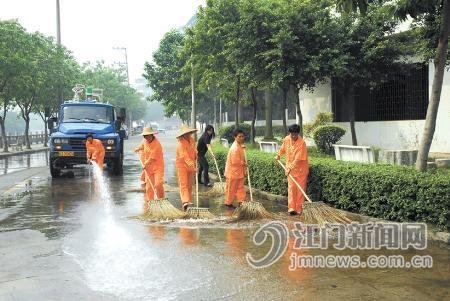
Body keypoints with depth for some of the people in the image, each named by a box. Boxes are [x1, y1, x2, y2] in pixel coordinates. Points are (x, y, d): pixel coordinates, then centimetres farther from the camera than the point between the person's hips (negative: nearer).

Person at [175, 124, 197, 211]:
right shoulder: (181, 144, -22)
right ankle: (185, 202, -22)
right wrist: (193, 167, -40)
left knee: (189, 184, 11)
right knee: (183, 184, -12)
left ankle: (189, 200, 20)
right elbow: (185, 157, -33)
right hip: (182, 165, -7)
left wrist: (195, 156, 8)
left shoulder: (192, 140, 2)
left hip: (191, 165, 7)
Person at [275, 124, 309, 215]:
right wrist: (278, 155, 21)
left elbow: (298, 159, -26)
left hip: (301, 168, -4)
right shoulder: (286, 139, -5)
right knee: (291, 188, 0)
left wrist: (290, 167, -30)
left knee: (300, 189, 2)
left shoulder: (302, 143, -23)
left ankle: (299, 208, 9)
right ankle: (291, 208, -1)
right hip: (290, 168, 4)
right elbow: (283, 148, 19)